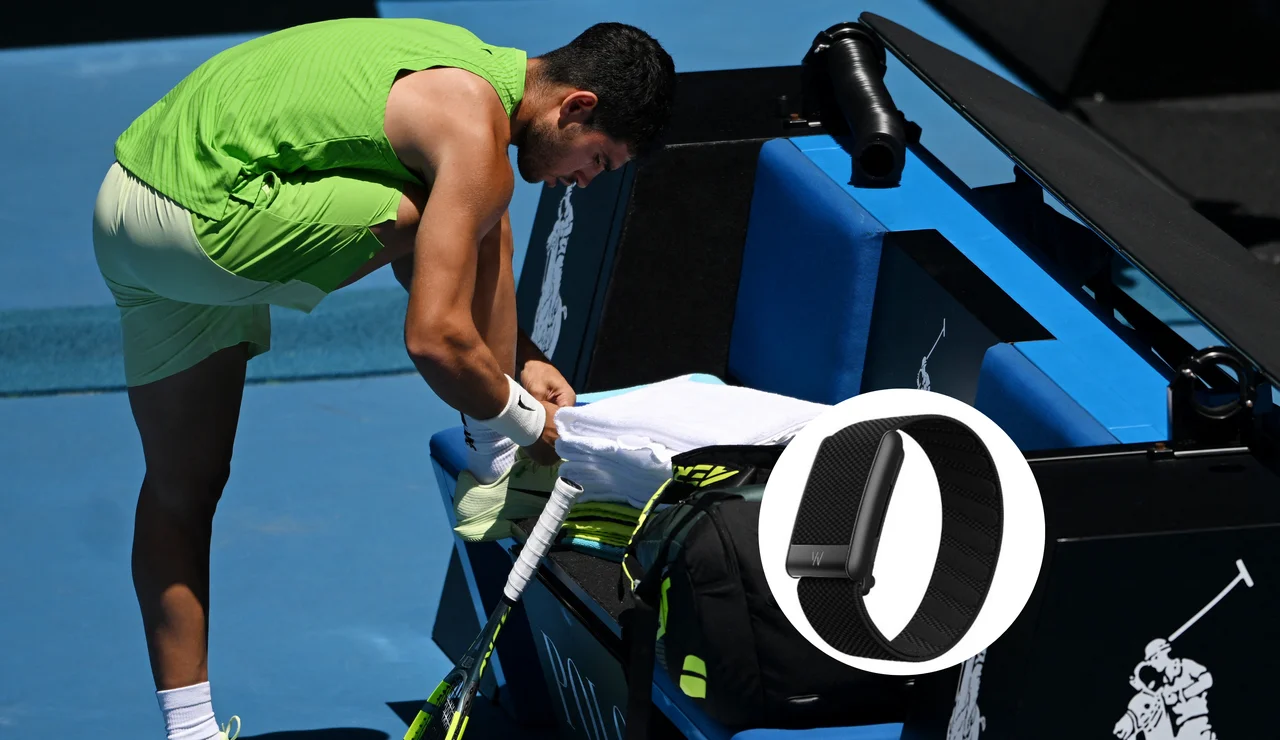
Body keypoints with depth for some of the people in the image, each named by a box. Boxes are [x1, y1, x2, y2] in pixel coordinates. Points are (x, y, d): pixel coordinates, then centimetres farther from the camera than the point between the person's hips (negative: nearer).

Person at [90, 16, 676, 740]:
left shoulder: (463, 64, 15)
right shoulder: (477, 138, -15)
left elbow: (423, 261, 28)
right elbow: (433, 337, -19)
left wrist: (519, 356, 24)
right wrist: (526, 419, -3)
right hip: (203, 218, -10)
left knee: (182, 484, 14)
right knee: (472, 222, -6)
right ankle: (496, 450, 11)